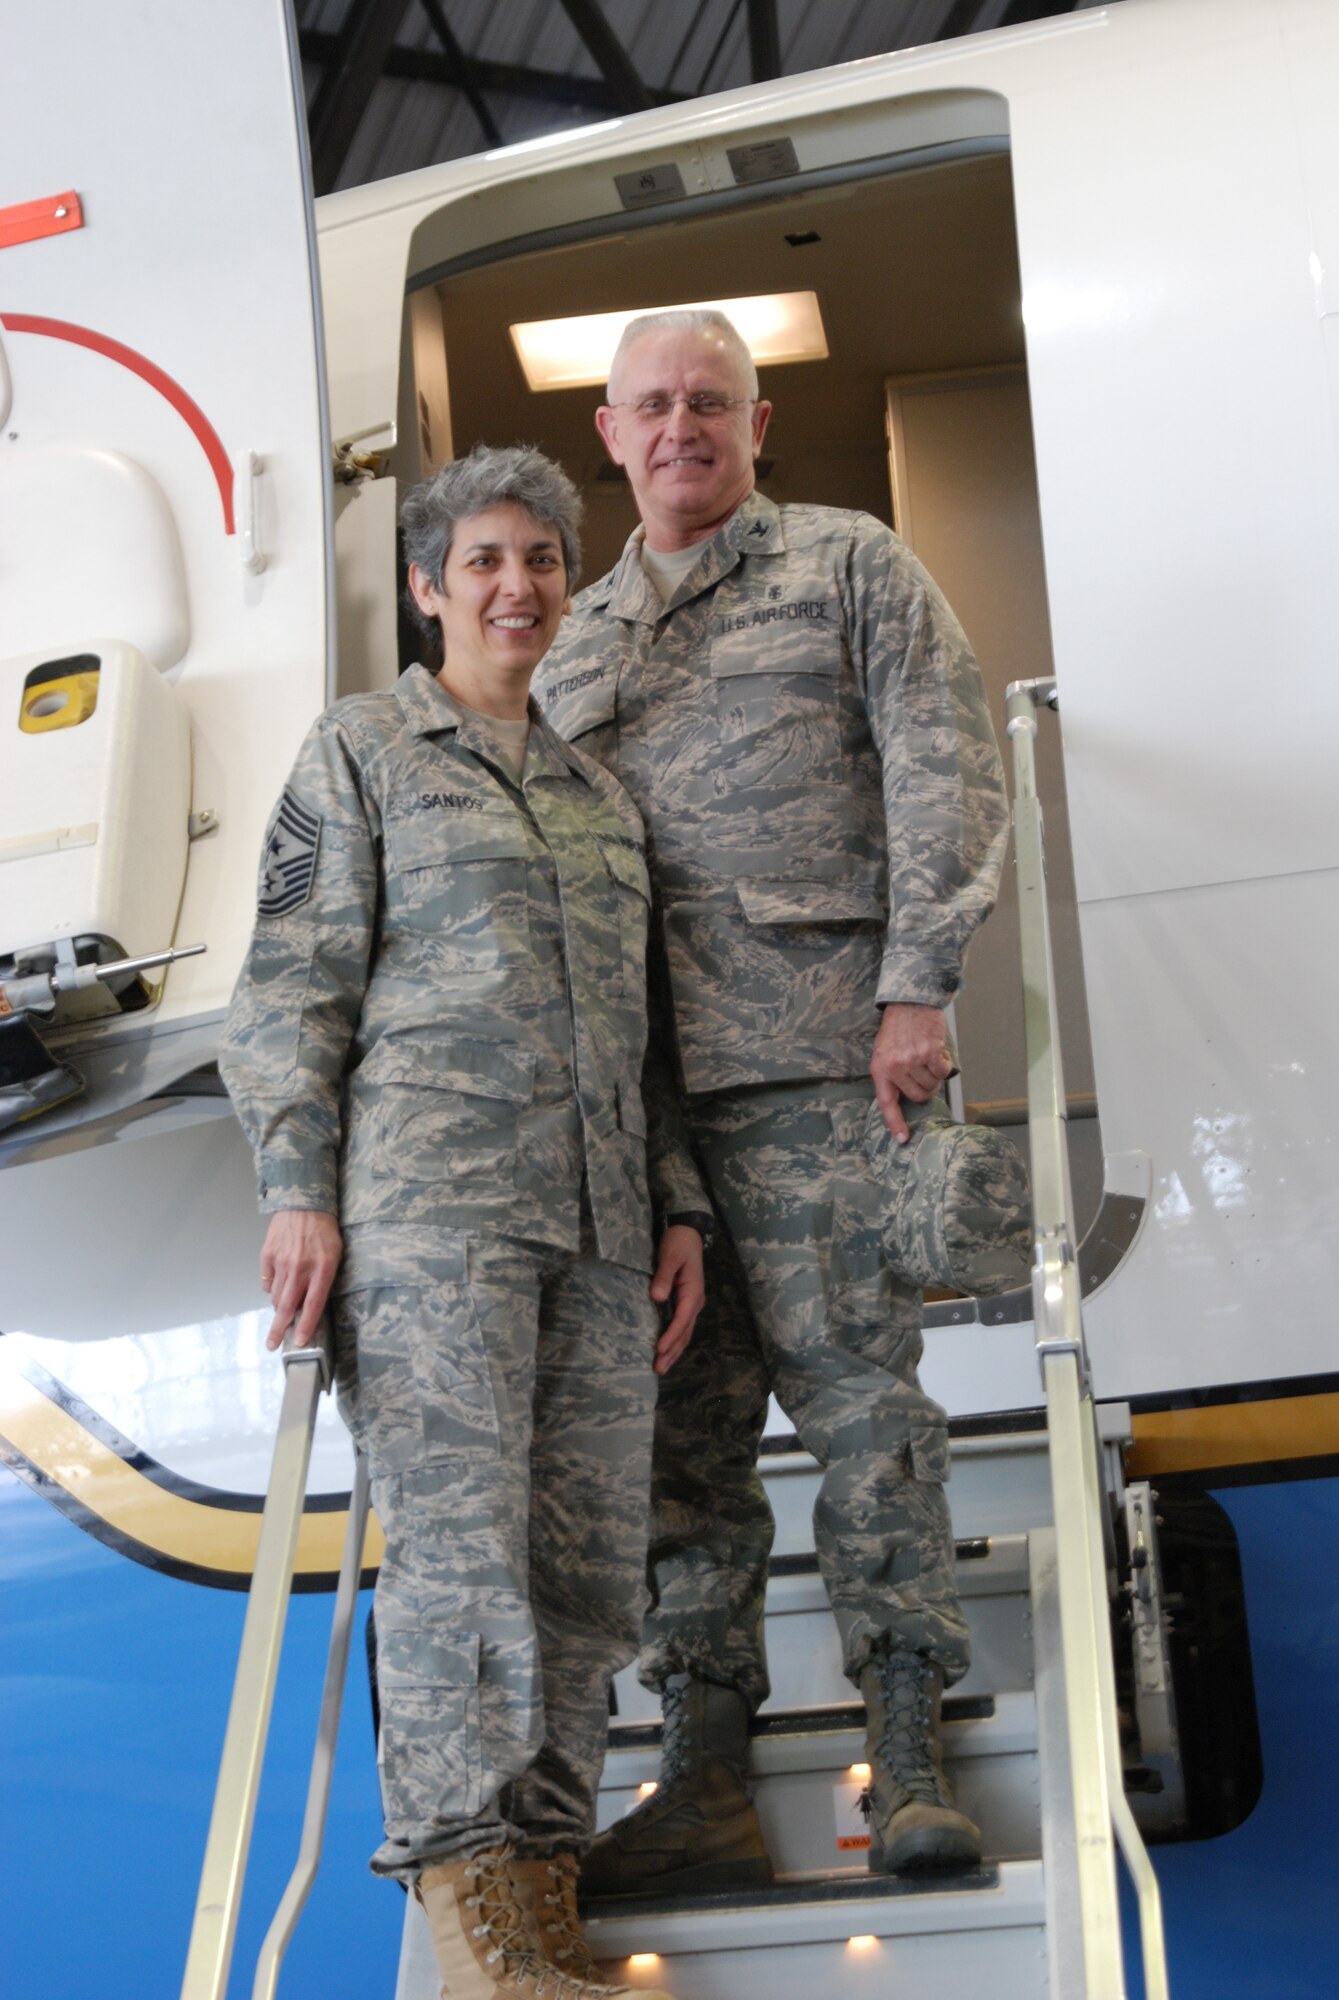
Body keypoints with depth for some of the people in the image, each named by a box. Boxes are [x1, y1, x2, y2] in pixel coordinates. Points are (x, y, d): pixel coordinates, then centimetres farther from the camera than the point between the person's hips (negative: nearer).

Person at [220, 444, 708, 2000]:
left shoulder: (597, 791, 25)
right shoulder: (360, 750, 9)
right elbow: (294, 982, 1)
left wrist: (679, 1204, 14)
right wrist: (296, 1188, -10)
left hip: (593, 1215, 6)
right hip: (430, 1197, -5)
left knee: (592, 1551, 0)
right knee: (460, 1535, -14)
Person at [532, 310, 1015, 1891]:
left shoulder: (850, 566, 12)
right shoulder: (573, 646, 23)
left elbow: (943, 770, 1)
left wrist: (916, 988, -10)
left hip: (813, 1049, -4)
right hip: (630, 1072, 4)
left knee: (854, 1381, -7)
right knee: (677, 1416, 1)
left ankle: (907, 1759, -2)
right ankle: (703, 1779, 4)